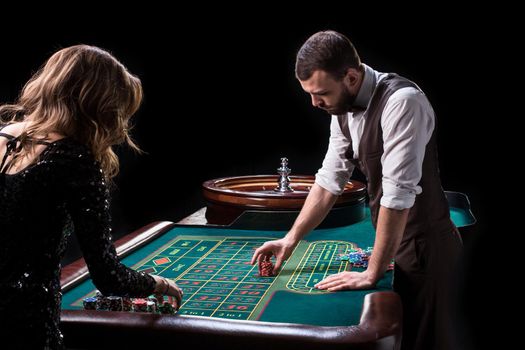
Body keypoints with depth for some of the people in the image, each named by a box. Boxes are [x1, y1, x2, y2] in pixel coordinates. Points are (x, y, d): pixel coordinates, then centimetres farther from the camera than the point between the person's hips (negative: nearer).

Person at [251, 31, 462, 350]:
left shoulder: (402, 102, -25)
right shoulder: (344, 110, 1)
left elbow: (399, 193, -28)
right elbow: (329, 180, 7)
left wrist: (372, 273, -23)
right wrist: (290, 240, 2)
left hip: (424, 242, -8)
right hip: (394, 239, 8)